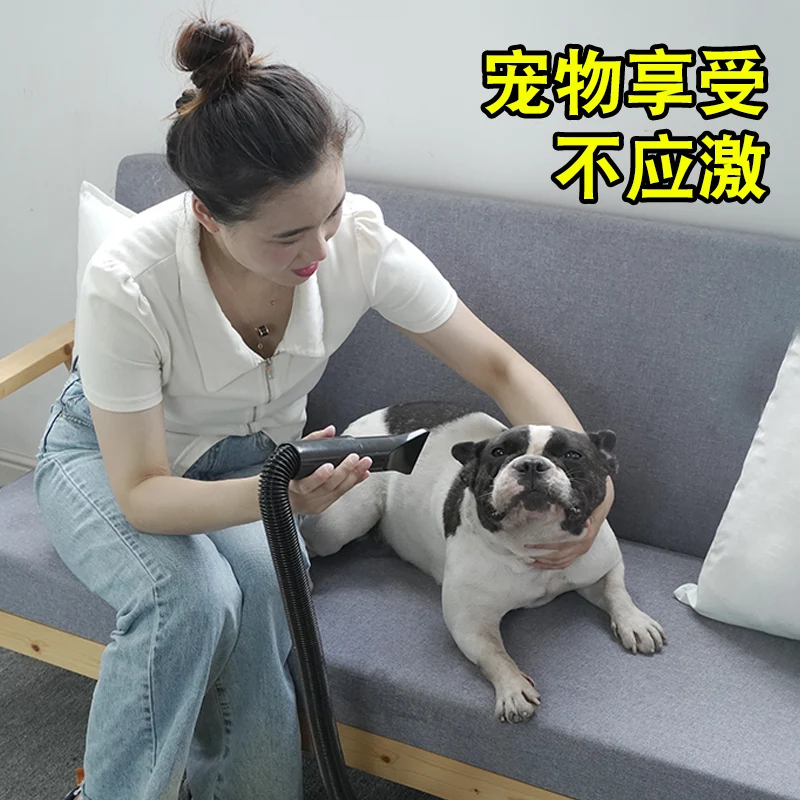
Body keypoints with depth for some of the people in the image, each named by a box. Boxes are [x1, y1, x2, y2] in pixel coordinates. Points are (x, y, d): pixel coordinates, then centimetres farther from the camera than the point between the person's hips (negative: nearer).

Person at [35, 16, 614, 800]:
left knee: (261, 582, -30)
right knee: (192, 593, -32)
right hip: (109, 458, -2)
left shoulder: (358, 238, -27)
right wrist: (269, 497, -47)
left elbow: (499, 366, -17)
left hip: (251, 455, 3)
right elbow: (141, 494, -28)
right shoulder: (125, 283, -35)